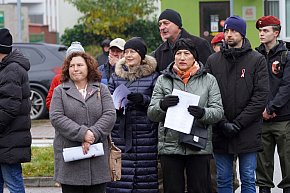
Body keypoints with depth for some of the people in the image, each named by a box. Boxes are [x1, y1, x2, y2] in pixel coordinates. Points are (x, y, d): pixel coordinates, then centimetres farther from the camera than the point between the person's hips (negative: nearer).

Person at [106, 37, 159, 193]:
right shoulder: (116, 76, 15)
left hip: (145, 135, -3)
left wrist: (143, 99, -15)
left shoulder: (153, 76, 4)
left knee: (145, 175, -5)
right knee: (119, 175, -3)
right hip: (120, 135, 3)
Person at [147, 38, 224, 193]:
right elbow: (152, 114, 5)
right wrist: (162, 105, -18)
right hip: (170, 146, 1)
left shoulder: (208, 80, 8)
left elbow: (218, 111, -1)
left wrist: (203, 113, -22)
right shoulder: (163, 80, 10)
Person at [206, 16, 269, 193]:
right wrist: (223, 123, -11)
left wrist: (238, 123, -13)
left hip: (248, 132, -2)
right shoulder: (213, 61, 7)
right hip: (220, 133, 2)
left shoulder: (257, 60, 0)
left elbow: (261, 96, -7)